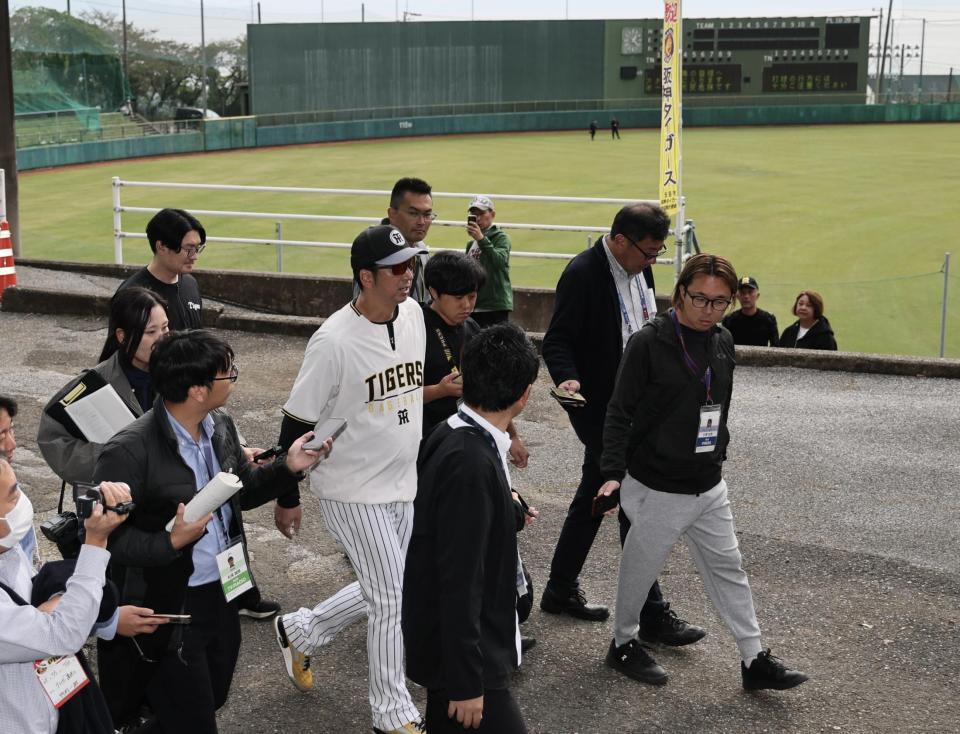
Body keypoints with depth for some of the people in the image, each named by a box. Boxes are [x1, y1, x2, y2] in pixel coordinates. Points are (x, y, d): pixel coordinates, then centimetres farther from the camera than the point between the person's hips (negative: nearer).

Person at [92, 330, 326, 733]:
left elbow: (243, 491, 13)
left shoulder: (221, 426, -1)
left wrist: (288, 468, -3)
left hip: (222, 596, 8)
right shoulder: (129, 452, -24)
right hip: (169, 610, -7)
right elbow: (105, 537, -20)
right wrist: (171, 542, -32)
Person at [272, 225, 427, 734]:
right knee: (392, 597, -2)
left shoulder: (414, 313, -1)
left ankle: (299, 632, 39)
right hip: (352, 491, -7)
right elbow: (297, 422, -14)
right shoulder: (334, 341, -22)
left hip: (404, 486, 7)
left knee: (383, 591, 17)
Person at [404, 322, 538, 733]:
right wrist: (466, 682, -21)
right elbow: (459, 581, -25)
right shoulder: (471, 463, -27)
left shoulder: (454, 436, 1)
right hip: (460, 651, -10)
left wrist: (508, 513, 30)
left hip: (449, 642, 10)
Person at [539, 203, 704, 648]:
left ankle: (561, 591, 31)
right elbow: (557, 339, -20)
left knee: (594, 496, 17)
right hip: (598, 406, -9)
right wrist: (568, 377, -37)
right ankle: (651, 615, 0)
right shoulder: (583, 274, -19)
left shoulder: (639, 269, 7)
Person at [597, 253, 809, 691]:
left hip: (709, 487, 7)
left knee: (728, 569, 12)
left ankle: (754, 661, 21)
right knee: (640, 570, 9)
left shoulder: (723, 343, 4)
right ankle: (623, 644, 31)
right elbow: (620, 412, -16)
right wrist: (614, 471, -23)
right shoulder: (649, 344, -16)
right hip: (657, 488, -6)